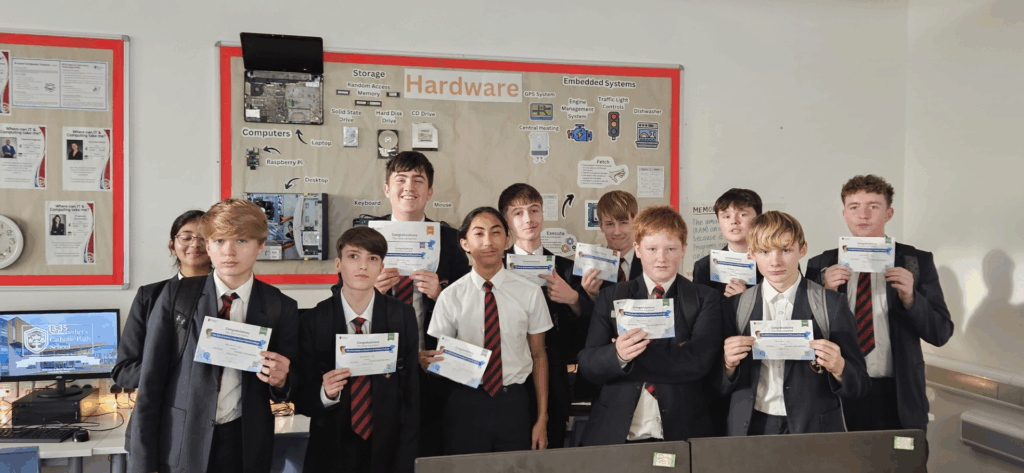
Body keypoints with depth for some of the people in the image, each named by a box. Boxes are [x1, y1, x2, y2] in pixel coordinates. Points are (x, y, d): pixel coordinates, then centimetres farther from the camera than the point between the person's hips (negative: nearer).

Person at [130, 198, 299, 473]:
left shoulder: (282, 308, -1)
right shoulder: (176, 295, -2)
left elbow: (288, 393, 6)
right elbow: (150, 383, -3)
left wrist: (280, 381, -17)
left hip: (244, 450, 1)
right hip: (178, 449, 0)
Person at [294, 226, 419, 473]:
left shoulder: (403, 316, -8)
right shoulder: (312, 322, -10)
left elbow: (411, 392, -4)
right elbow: (301, 401, -6)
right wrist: (325, 394, -27)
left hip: (387, 451, 1)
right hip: (331, 452, 0)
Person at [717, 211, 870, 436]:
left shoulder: (832, 305, 3)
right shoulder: (734, 306, 5)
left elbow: (859, 386, 3)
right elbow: (722, 387, 8)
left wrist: (838, 368, -16)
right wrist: (729, 365, -12)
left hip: (815, 430, -1)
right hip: (750, 429, 1)